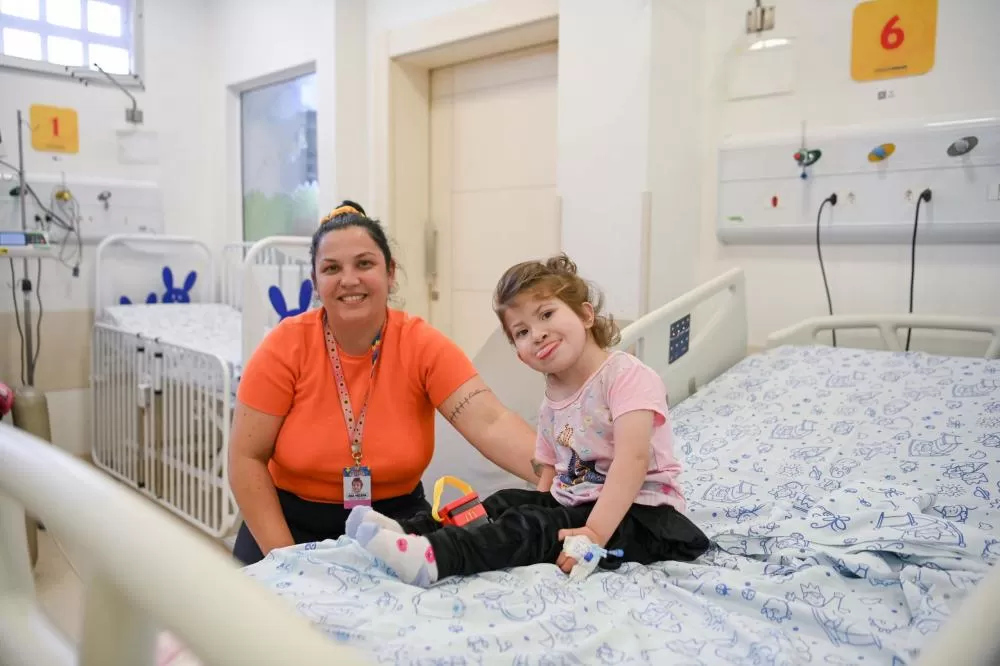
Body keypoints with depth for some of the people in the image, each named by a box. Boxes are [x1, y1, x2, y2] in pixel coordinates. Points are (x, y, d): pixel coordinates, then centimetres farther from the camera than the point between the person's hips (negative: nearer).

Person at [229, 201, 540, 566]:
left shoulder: (422, 345, -14)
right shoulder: (287, 345, -14)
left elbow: (490, 423, -25)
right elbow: (246, 458, -10)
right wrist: (284, 557, -15)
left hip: (394, 519, 0)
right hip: (295, 522, 0)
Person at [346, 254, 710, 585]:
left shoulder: (626, 375, -16)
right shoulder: (552, 401, 10)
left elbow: (633, 459, -27)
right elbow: (550, 471, 14)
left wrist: (594, 532, -34)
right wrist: (540, 503, -6)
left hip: (639, 513, -8)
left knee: (533, 527, -25)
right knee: (506, 503, -4)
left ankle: (433, 556, -36)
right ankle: (408, 531, -13)